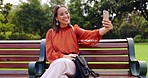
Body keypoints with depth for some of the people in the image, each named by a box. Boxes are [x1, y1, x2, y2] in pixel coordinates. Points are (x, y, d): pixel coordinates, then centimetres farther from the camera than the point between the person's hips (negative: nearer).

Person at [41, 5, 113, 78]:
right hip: (56, 63, -1)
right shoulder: (51, 33, 13)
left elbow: (92, 35, -6)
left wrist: (106, 29, -27)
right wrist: (65, 56, -12)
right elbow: (50, 54, 6)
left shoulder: (74, 30, 12)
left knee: (61, 62, -35)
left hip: (72, 64, 1)